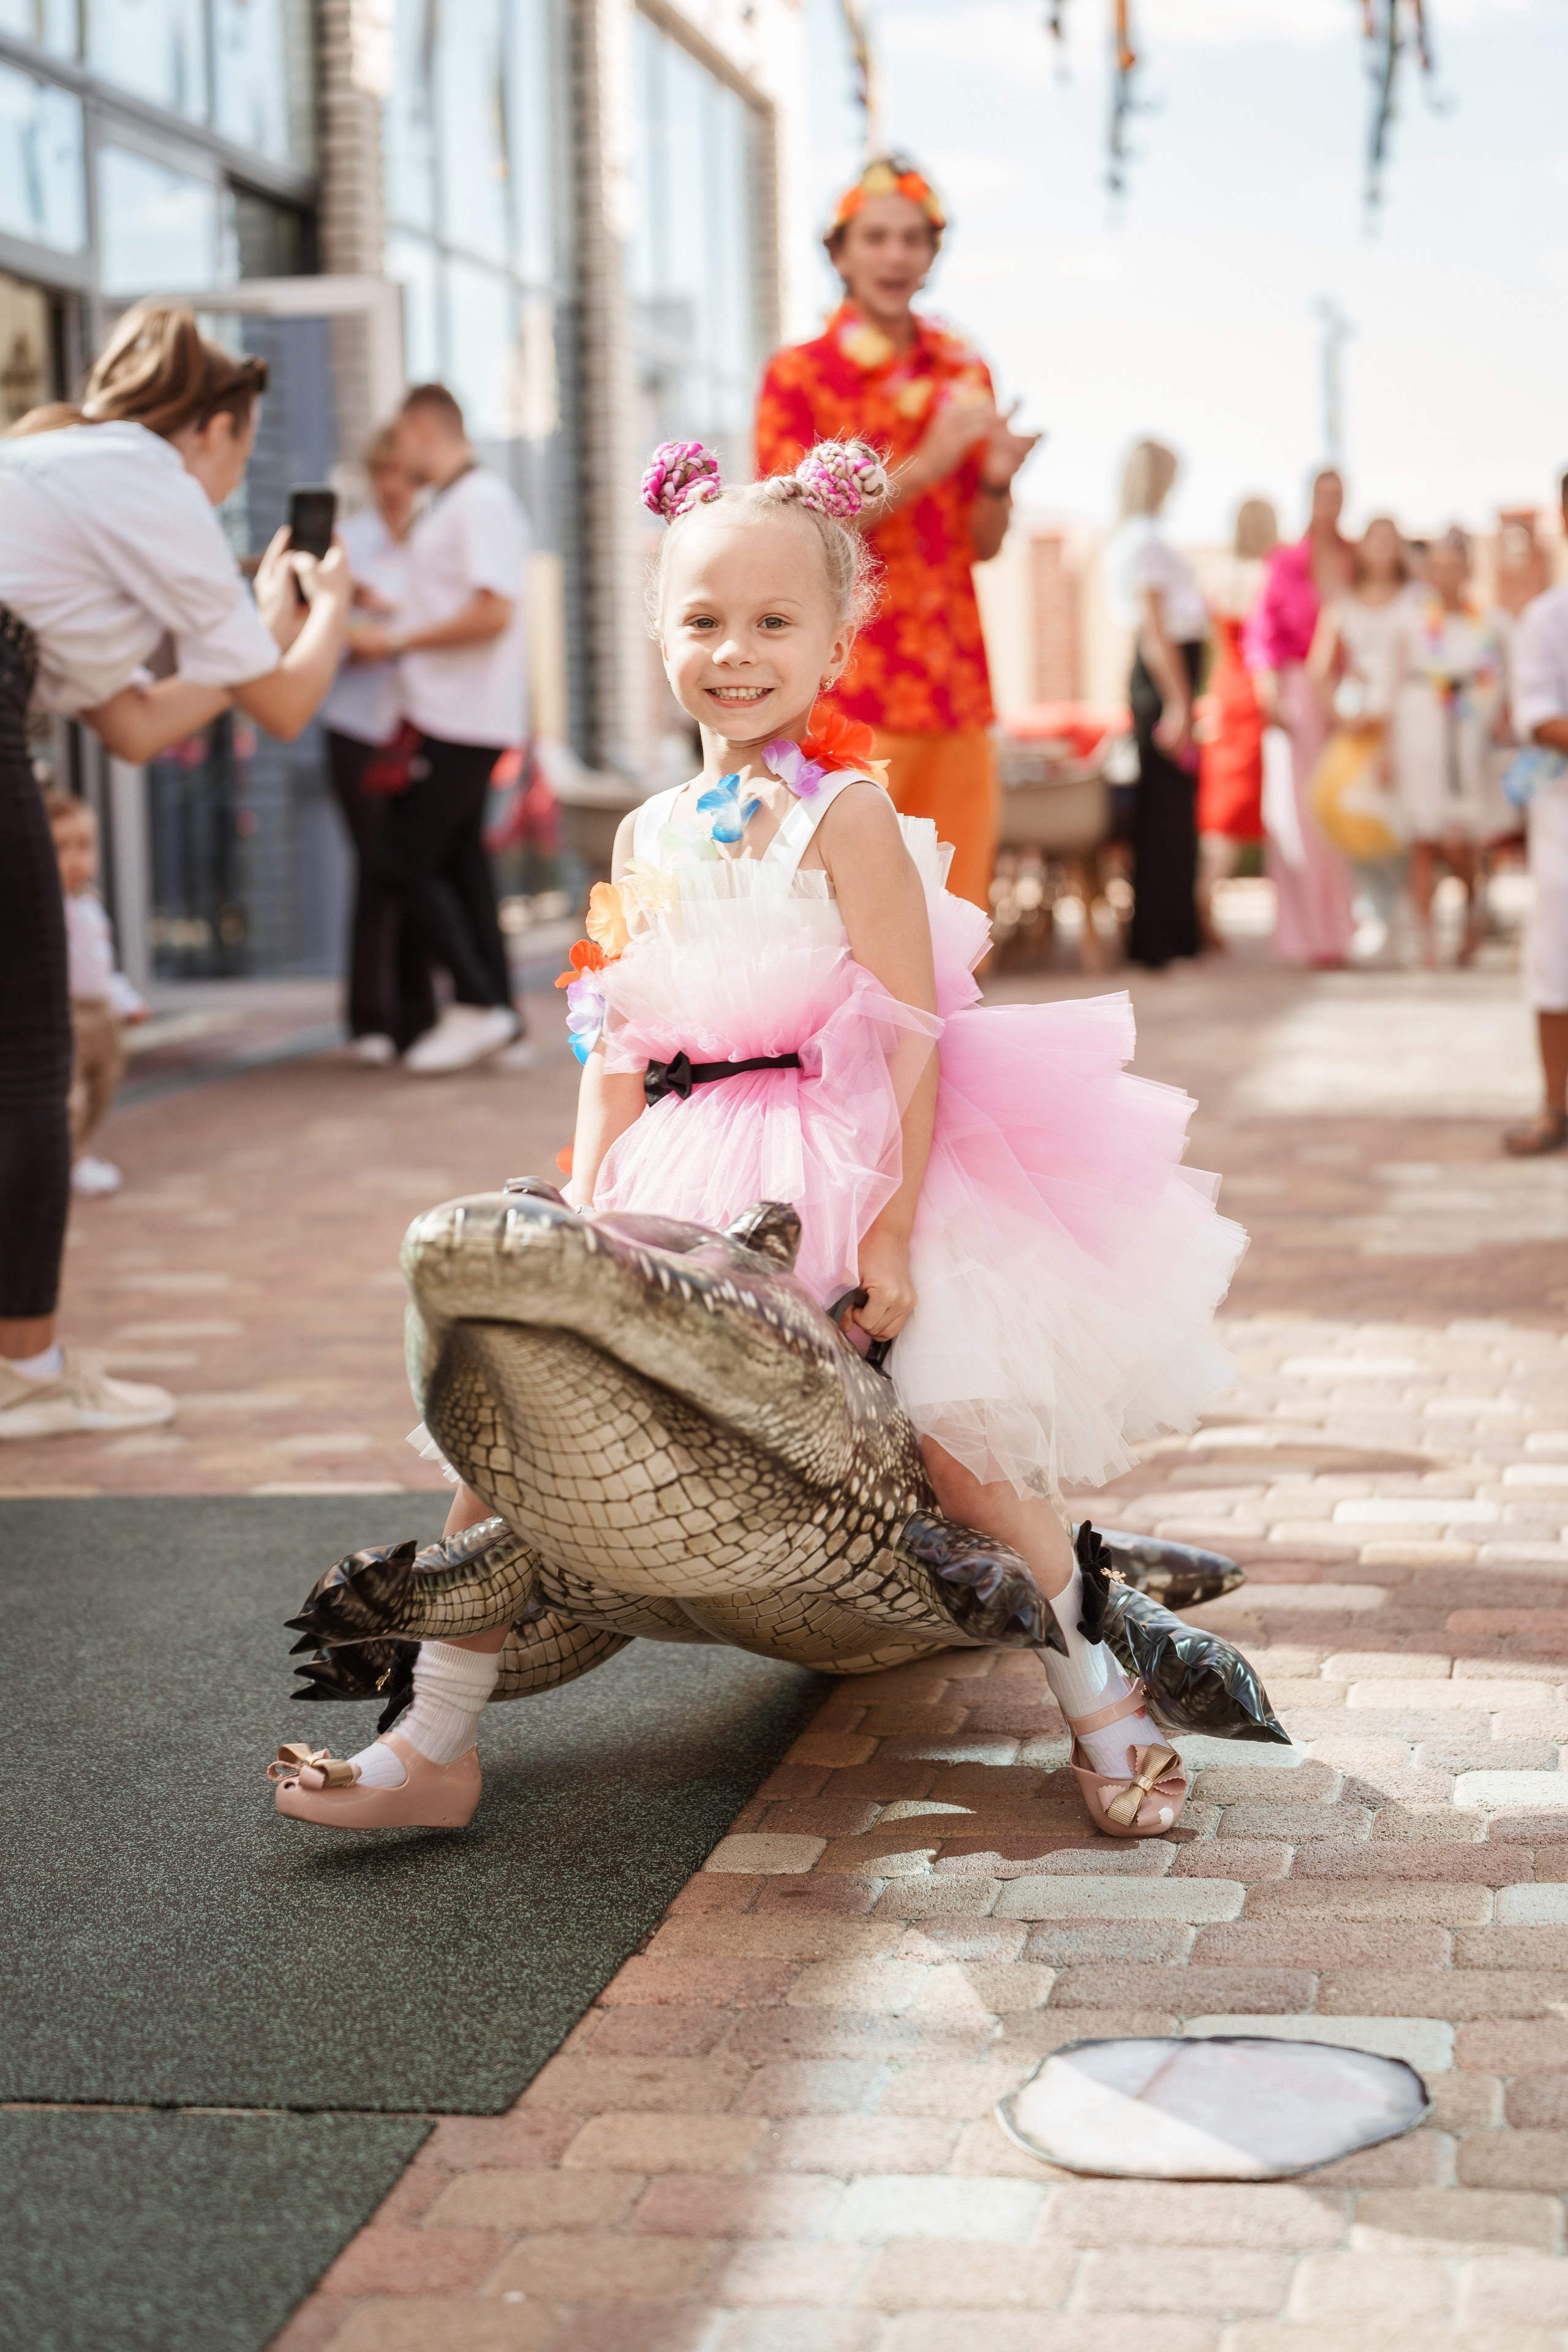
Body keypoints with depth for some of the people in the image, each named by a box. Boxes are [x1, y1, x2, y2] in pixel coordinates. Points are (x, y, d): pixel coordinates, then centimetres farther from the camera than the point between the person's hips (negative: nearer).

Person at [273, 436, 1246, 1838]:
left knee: (953, 1420, -16)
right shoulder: (651, 834, 11)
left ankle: (1101, 1703, 8)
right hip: (689, 1178, 6)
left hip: (844, 1162, -5)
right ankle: (434, 1744, 4)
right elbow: (619, 1047, 12)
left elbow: (913, 1032, -13)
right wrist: (592, 1208, 0)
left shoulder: (845, 813, -8)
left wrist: (894, 1225, -19)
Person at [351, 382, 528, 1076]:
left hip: (463, 722, -10)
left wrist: (400, 639, -16)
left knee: (406, 858, -8)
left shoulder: (481, 503, -14)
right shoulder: (450, 505, 17)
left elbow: (493, 612, -22)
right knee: (457, 859, 11)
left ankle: (477, 1004, -6)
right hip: (453, 715, 10)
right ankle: (494, 1007, 14)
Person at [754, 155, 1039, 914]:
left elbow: (983, 545, 16)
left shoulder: (963, 373, 14)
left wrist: (998, 479, -5)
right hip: (849, 681, -5)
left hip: (954, 673, 5)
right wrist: (925, 466, -15)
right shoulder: (798, 375, 0)